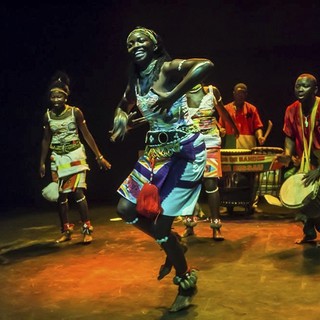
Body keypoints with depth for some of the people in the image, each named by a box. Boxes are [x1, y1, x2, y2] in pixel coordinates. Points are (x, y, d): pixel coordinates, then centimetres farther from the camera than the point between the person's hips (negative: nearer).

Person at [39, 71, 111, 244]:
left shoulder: (75, 112, -8)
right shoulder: (47, 116, 0)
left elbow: (87, 135, -3)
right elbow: (46, 139, 9)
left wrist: (99, 156, -3)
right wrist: (42, 162, 9)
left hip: (75, 155, -3)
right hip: (57, 158, 3)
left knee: (78, 191, -12)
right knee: (61, 194, 6)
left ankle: (87, 229, -3)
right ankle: (66, 231, 18)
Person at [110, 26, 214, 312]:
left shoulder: (168, 68, -14)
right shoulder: (135, 81, 8)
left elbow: (206, 65, -34)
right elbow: (123, 106, 27)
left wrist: (172, 96, -33)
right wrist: (122, 117, 4)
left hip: (185, 152, -8)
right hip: (156, 153, 8)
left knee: (160, 227, -4)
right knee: (126, 210, 6)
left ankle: (186, 284, 20)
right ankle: (173, 244, 29)